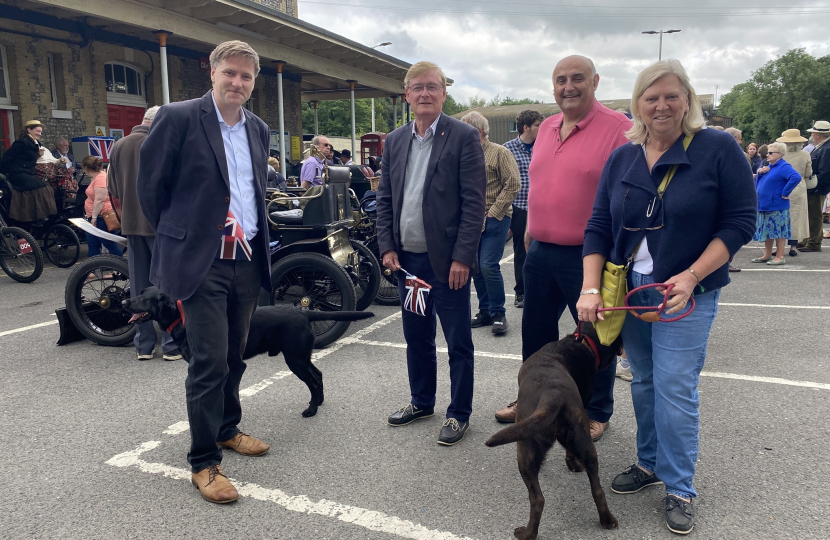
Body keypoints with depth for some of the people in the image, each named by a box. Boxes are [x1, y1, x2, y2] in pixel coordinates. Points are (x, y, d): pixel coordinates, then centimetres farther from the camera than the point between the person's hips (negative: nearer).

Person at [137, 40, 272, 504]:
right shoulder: (178, 118, -7)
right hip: (202, 261, -6)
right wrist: (175, 237, 5)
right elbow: (151, 184, -2)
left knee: (234, 357, 17)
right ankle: (204, 462, 9)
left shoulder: (258, 130, 12)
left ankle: (226, 429, 36)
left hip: (247, 260, 6)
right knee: (209, 362, -4)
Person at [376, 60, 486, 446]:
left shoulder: (464, 137, -7)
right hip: (407, 258, 6)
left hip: (447, 260, -5)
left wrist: (462, 257, -16)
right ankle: (421, 402, 35)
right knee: (416, 337, 18)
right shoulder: (394, 141, 10)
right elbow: (385, 198, 12)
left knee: (458, 342, 5)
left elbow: (474, 201, -11)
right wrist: (387, 246, 2)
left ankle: (459, 413, 21)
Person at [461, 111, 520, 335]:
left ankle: (498, 314, 2)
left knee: (489, 266, -13)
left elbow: (513, 183, -11)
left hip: (494, 220, -6)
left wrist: (493, 212, -13)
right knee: (476, 268, 9)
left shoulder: (499, 152, -5)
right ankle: (485, 311, 22)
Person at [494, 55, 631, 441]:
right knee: (536, 330, 18)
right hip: (540, 251, 7)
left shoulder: (618, 128, -11)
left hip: (588, 257, -6)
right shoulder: (547, 127, 11)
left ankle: (597, 412, 28)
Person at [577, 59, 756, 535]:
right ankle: (650, 463, 32)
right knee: (644, 382, 14)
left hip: (685, 294, -4)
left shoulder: (718, 149, -7)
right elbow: (599, 227, 3)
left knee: (675, 388, -4)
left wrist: (692, 276, -18)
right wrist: (591, 289, -7)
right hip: (629, 290, 4)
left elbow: (740, 222, -8)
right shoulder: (622, 159, 5)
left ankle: (680, 490, 13)